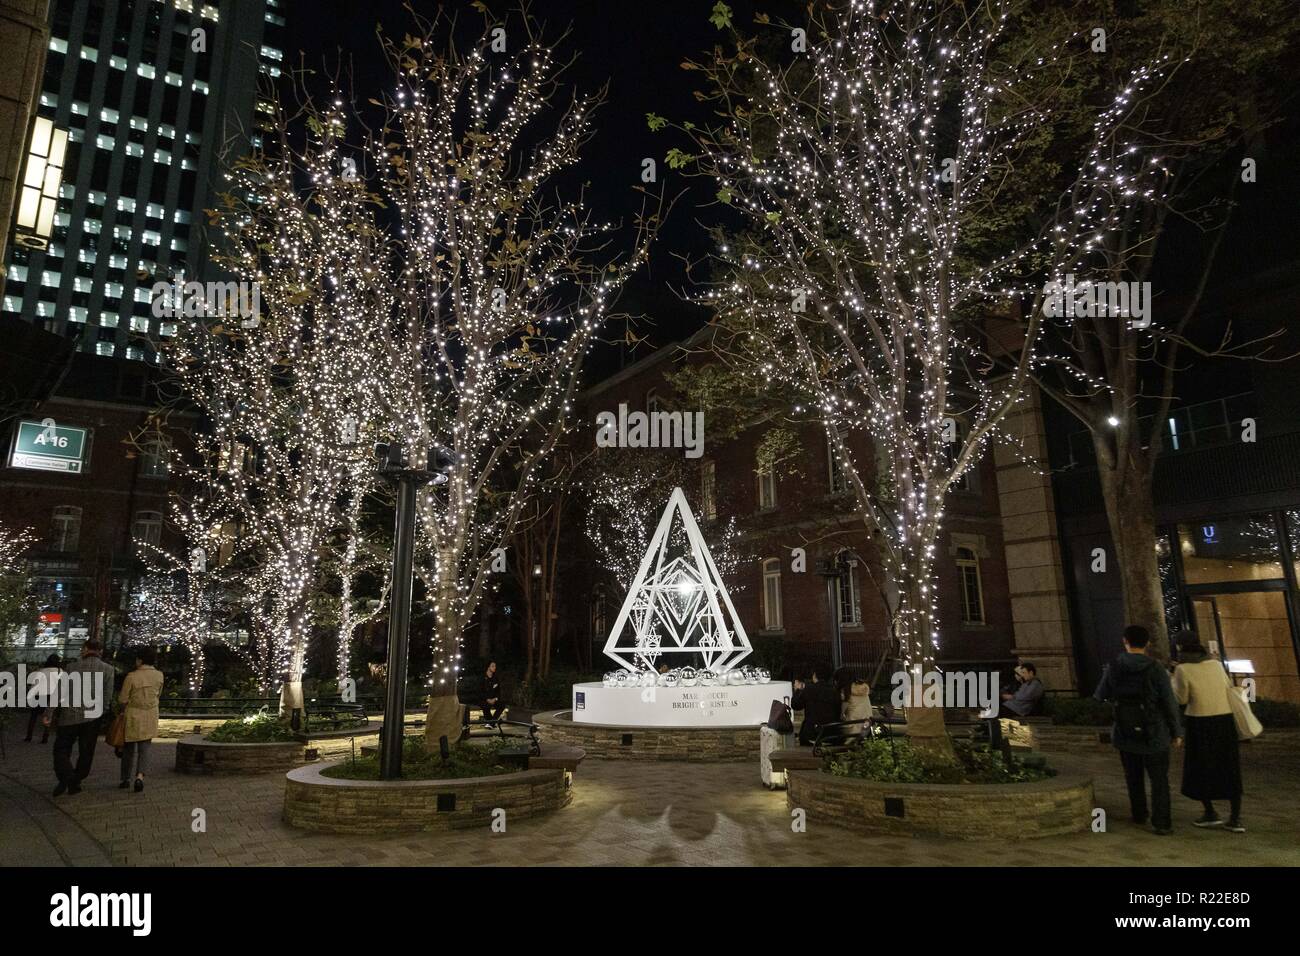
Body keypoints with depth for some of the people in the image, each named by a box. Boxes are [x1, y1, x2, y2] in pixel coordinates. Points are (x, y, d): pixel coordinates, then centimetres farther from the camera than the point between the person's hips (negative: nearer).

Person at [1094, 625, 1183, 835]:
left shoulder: (1113, 668, -6)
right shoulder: (1156, 669, -12)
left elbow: (1100, 698, 3)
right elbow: (1170, 703, -9)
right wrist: (1176, 732, 3)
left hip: (1125, 734, 2)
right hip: (1154, 735, -2)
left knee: (1134, 777, 18)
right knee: (1159, 779, 7)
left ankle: (1139, 815, 29)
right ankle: (1161, 823, 2)